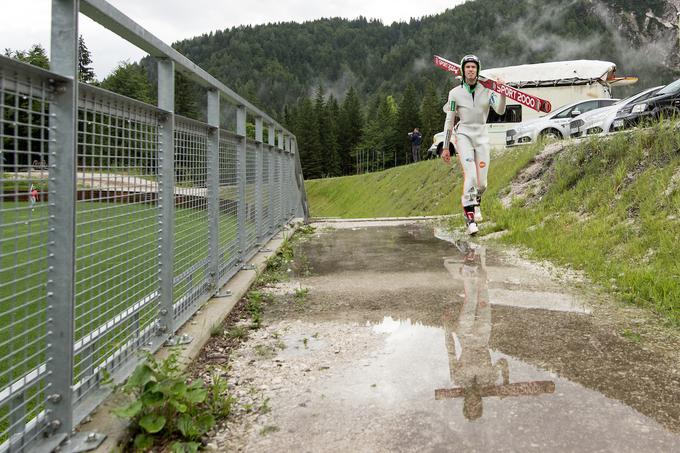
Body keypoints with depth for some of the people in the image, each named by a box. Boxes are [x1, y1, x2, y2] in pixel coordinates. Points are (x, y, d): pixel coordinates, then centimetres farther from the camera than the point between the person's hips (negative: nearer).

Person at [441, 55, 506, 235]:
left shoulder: (487, 90, 2)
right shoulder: (455, 93, 1)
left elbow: (500, 110, -10)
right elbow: (449, 121, 4)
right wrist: (445, 147, 3)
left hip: (481, 136, 2)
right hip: (463, 134, -2)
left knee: (482, 183, 2)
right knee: (470, 176, -22)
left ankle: (476, 202, 38)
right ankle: (469, 217, -16)